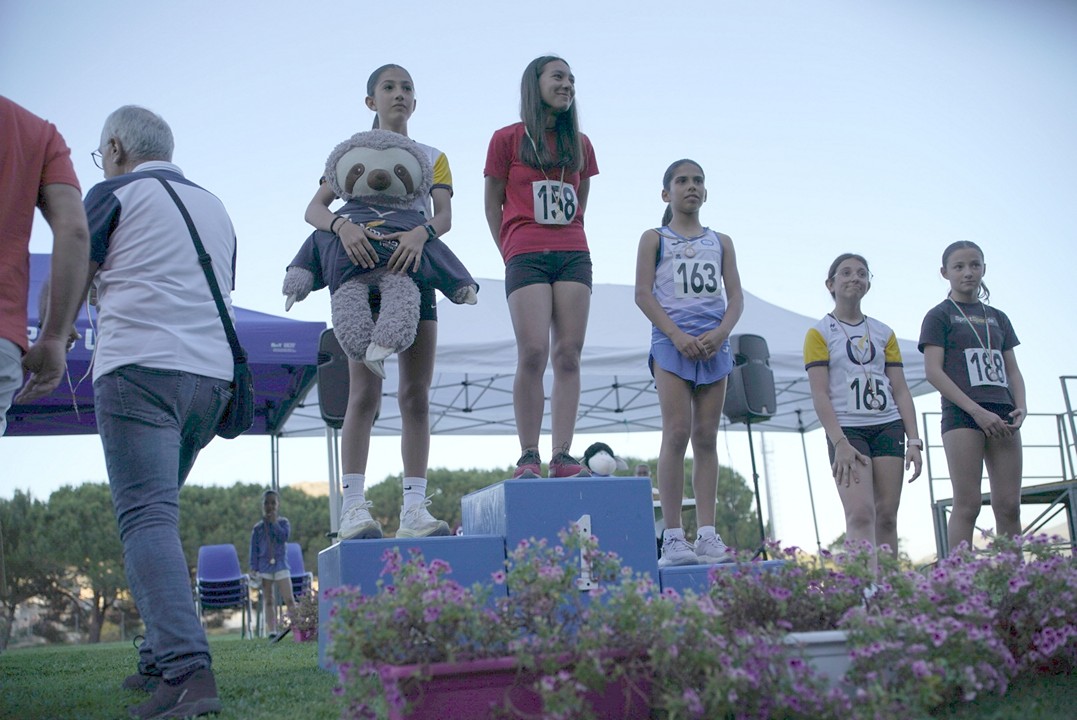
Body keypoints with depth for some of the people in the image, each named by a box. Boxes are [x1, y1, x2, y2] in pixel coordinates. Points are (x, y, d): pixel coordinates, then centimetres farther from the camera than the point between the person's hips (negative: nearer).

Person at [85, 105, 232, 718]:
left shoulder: (115, 193, 5)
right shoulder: (214, 206, 21)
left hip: (139, 368, -6)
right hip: (212, 374, 6)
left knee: (147, 518, -13)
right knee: (159, 512, 17)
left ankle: (188, 669, -26)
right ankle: (161, 660, 16)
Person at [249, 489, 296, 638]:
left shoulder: (283, 522, 5)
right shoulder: (258, 528, 7)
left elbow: (284, 536, -15)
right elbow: (254, 550, 5)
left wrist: (274, 522, -12)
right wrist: (254, 569, -2)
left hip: (281, 564, -1)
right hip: (264, 566, 1)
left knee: (288, 598, -6)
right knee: (268, 600, 3)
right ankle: (272, 631, 6)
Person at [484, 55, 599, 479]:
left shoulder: (579, 144, 15)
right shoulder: (507, 139, 5)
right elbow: (493, 205, 7)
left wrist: (569, 240, 11)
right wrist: (511, 256, 3)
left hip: (574, 256, 4)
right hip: (526, 256, -3)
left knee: (568, 356, -4)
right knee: (533, 354, -14)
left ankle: (561, 456, -4)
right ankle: (528, 457, -7)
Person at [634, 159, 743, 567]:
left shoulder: (721, 242, 17)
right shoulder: (654, 239, 8)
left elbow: (736, 297, 10)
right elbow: (643, 293, -2)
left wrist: (720, 333, -9)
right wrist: (676, 335, -14)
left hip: (714, 345, 4)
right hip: (671, 343, -3)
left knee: (707, 437, 2)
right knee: (677, 432, -12)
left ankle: (707, 534, 2)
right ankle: (672, 537, -11)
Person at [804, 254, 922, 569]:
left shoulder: (883, 333, 15)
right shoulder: (819, 333, 3)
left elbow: (900, 390, 12)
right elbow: (820, 395, -5)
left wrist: (914, 441, 2)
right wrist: (840, 443, -16)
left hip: (888, 427, 4)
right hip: (847, 429, -4)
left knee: (887, 515, 0)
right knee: (861, 514, -17)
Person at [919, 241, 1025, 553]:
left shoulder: (998, 318, 20)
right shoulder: (939, 316, 4)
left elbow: (1012, 370, 18)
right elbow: (933, 371, -7)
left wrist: (1021, 407, -2)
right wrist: (977, 411, -14)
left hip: (1001, 414, 5)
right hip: (961, 413, -5)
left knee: (1009, 505, 0)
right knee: (967, 505, -10)